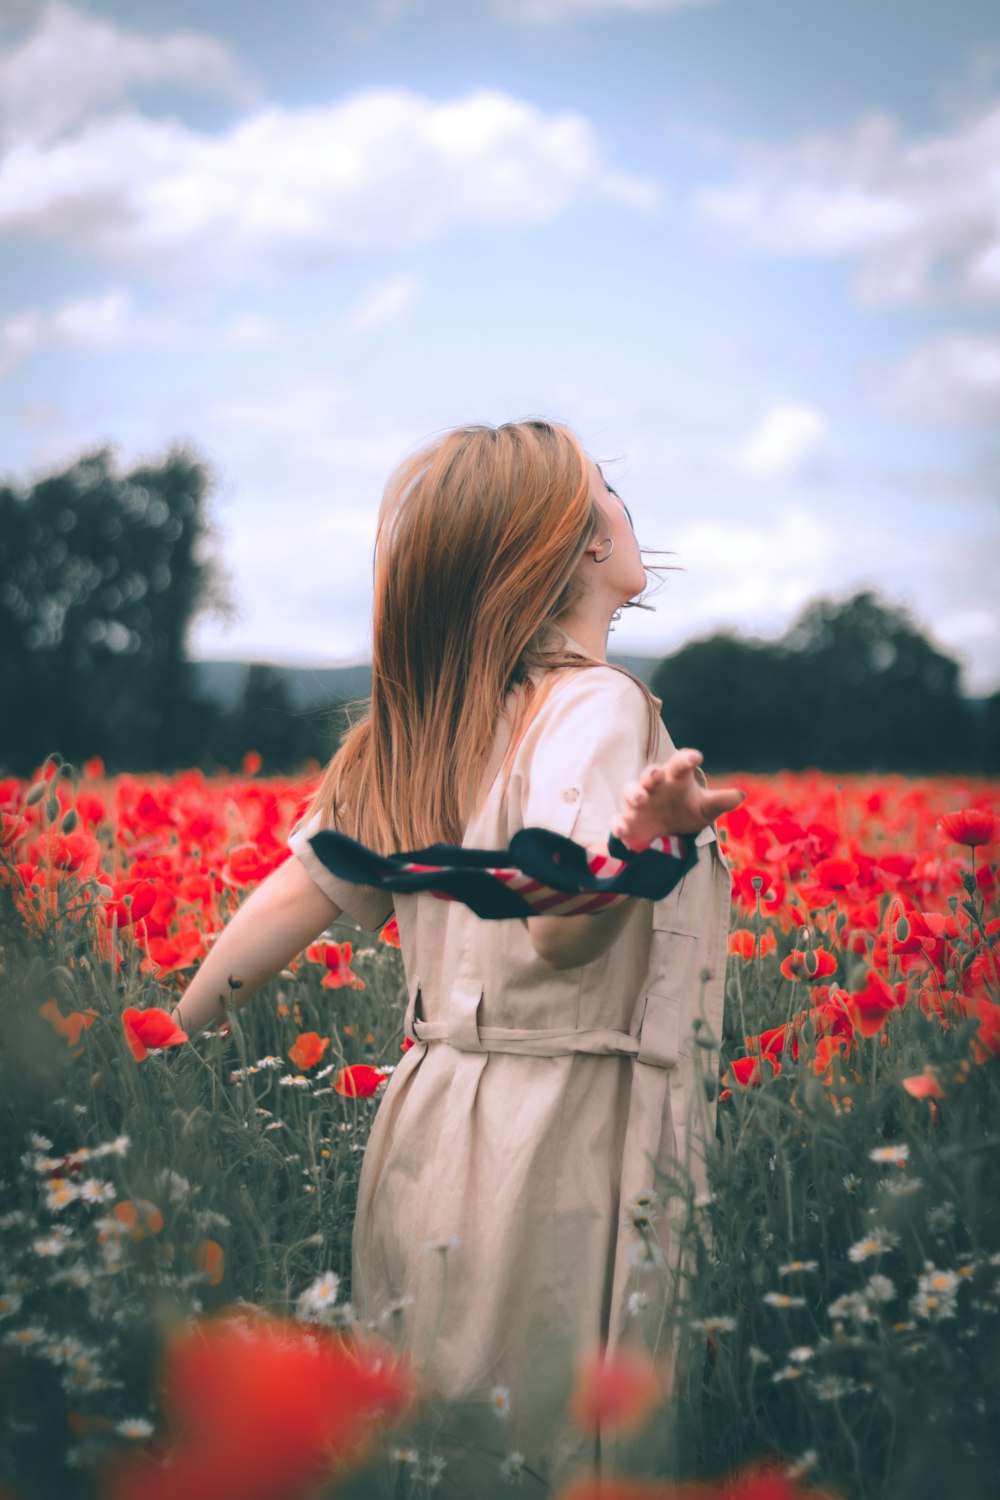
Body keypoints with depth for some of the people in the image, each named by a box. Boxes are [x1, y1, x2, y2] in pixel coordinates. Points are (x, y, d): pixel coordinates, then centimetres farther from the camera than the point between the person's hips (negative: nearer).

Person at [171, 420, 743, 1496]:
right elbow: (560, 929, -26)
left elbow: (299, 894, 7)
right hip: (559, 1138, -8)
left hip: (432, 1123, 8)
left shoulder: (415, 729, 9)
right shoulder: (594, 706, -13)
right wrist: (640, 839, -45)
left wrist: (170, 1037, 15)